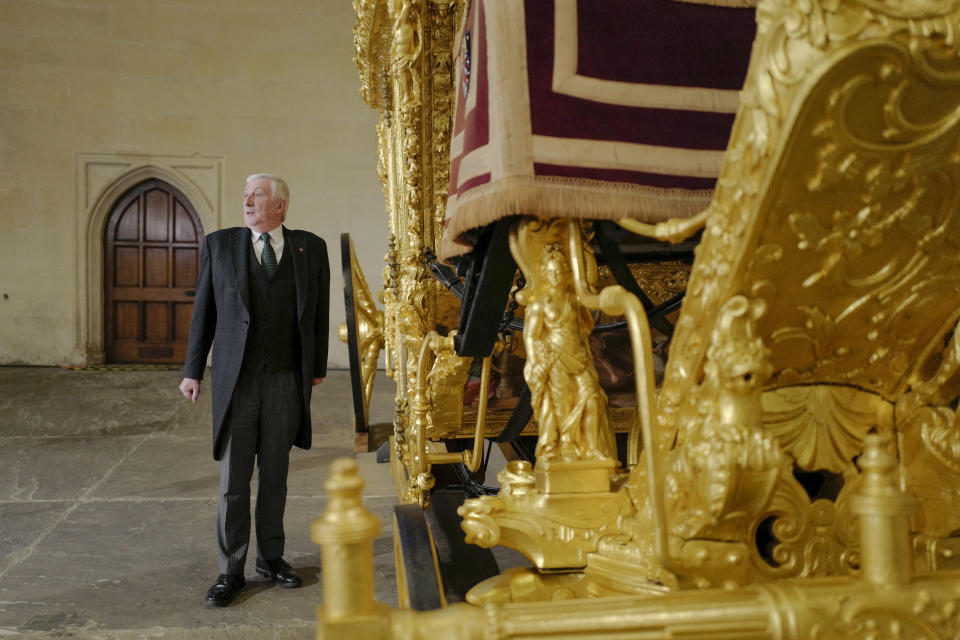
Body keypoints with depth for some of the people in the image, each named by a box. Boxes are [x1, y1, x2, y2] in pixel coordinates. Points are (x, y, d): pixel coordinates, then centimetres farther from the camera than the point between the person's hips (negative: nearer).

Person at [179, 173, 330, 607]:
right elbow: (204, 311, 5)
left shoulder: (310, 248, 4)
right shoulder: (220, 244, 3)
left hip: (288, 380, 1)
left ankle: (270, 557, 26)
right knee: (234, 481, 3)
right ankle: (231, 571, 14)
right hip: (236, 378, -1)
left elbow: (319, 311, 8)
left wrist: (318, 367, 8)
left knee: (275, 476, 12)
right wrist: (193, 371, 3)